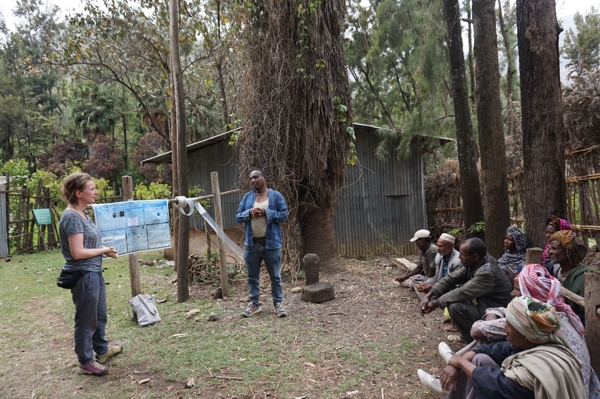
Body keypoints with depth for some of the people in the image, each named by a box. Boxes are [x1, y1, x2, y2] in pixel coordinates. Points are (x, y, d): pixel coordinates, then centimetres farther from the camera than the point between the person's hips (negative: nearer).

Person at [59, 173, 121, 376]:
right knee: (87, 319, 7)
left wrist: (105, 250, 2)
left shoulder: (82, 214, 8)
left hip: (94, 272, 10)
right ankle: (86, 361, 24)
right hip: (83, 275, -10)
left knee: (100, 315, 23)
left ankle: (101, 350, 41)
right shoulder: (72, 217, -21)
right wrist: (104, 250, -13)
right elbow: (77, 252, -25)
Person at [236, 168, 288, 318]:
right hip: (251, 244, 3)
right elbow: (238, 216, 6)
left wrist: (266, 212, -19)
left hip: (271, 243, -3)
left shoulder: (276, 195, -1)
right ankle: (254, 303, 25)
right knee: (252, 277, 12)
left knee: (275, 276, 6)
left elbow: (284, 215, -7)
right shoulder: (247, 197, 8)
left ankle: (278, 303, 19)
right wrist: (249, 213, -14)